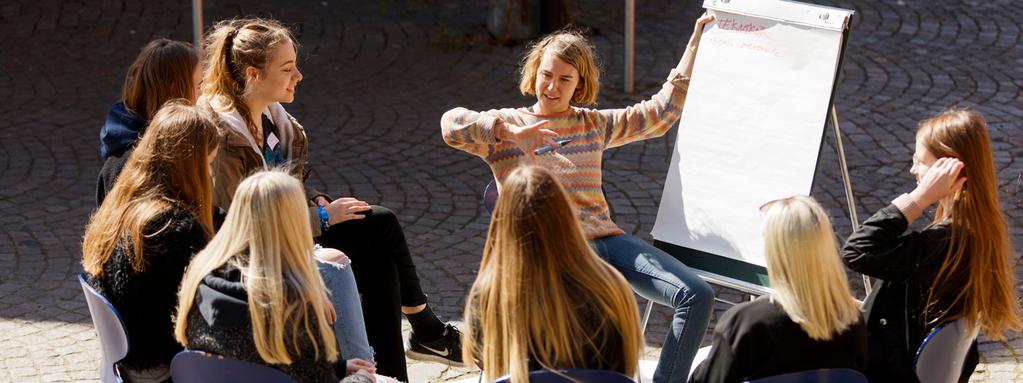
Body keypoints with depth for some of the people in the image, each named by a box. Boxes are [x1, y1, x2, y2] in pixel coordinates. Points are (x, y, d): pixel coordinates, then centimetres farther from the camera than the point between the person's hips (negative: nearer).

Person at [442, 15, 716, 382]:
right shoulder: (506, 126, 10)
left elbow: (662, 110, 24)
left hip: (605, 239, 5)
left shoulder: (594, 125, 23)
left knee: (697, 295, -15)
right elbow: (452, 124, -8)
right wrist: (513, 133, -18)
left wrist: (695, 43, 21)